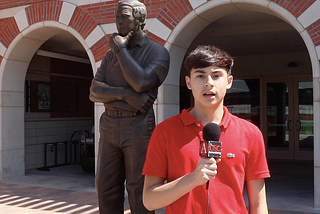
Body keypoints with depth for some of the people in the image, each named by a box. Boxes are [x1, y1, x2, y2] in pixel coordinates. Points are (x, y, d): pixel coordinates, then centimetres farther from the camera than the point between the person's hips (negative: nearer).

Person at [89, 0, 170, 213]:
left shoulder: (158, 52, -2)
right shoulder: (111, 54, 14)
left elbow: (141, 82, -20)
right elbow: (95, 91, 4)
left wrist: (121, 49, -8)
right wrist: (125, 94, -15)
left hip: (138, 126, -5)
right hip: (109, 124, 6)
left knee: (138, 191, -1)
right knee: (106, 188, 9)